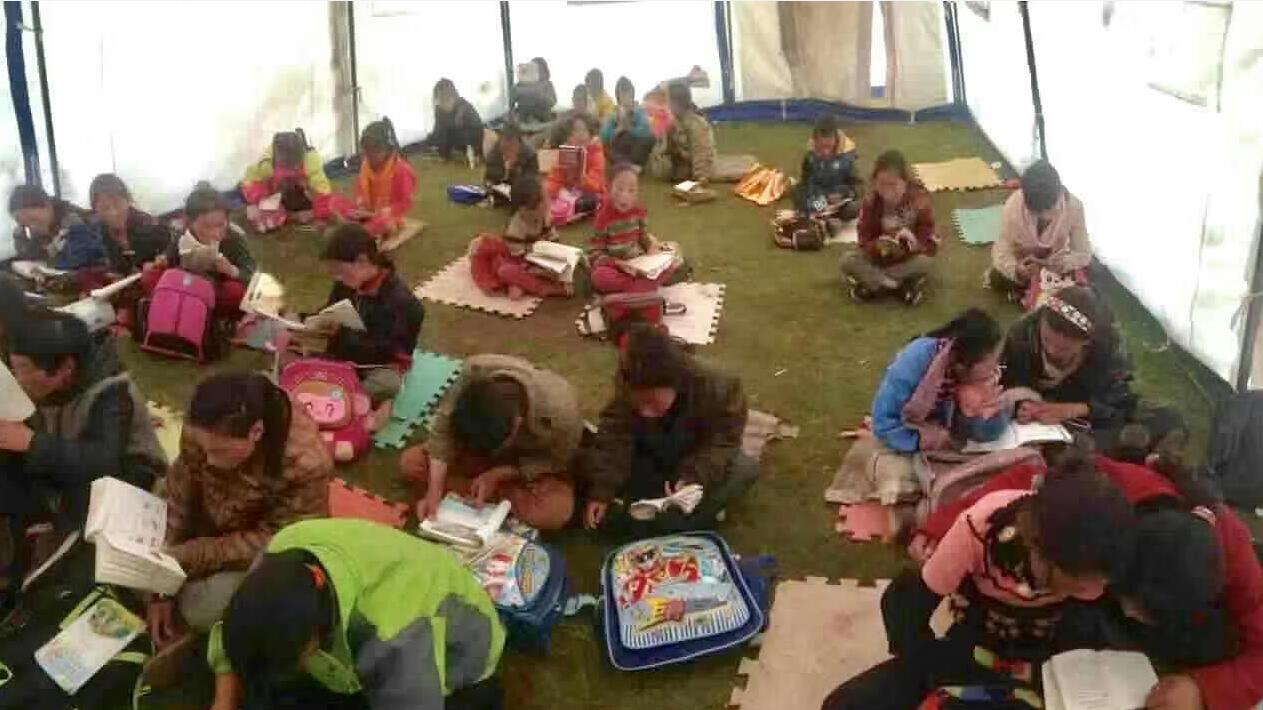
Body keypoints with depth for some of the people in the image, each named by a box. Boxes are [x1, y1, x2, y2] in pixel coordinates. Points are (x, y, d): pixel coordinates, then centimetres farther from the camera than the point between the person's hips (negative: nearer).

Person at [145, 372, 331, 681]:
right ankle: (176, 626, 6)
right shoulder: (201, 432, -25)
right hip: (209, 524, 5)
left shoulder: (306, 464, -37)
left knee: (204, 608, -26)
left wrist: (189, 556, -30)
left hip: (267, 553, -4)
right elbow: (177, 503, -13)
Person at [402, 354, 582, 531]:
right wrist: (434, 490, -27)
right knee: (410, 462, -14)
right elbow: (444, 428, -20)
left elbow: (555, 462, -18)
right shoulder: (475, 371, -34)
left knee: (557, 512, -33)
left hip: (535, 464, -3)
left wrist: (496, 474, -26)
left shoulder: (561, 415, -39)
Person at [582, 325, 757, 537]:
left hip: (693, 465, -2)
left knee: (746, 469, -29)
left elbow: (723, 441, -24)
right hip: (649, 463, 2)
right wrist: (601, 492, -34)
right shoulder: (628, 390, -25)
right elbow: (614, 439, -24)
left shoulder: (716, 389, -33)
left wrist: (693, 477, -38)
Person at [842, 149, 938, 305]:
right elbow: (864, 241, -14)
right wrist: (877, 247, -38)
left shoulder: (920, 201, -19)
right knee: (847, 261, -25)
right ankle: (904, 285, -26)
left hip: (908, 259, -1)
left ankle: (870, 283, -23)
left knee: (924, 262, -35)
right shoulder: (870, 202, -15)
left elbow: (931, 246, -17)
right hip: (879, 258, 1)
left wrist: (913, 244, -40)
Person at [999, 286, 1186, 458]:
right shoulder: (1022, 332, -19)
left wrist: (1072, 410, -34)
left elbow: (1119, 402, -19)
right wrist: (1019, 406, -31)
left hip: (1091, 415, 0)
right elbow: (1003, 388, -10)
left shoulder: (1108, 341, -22)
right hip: (1038, 418, 0)